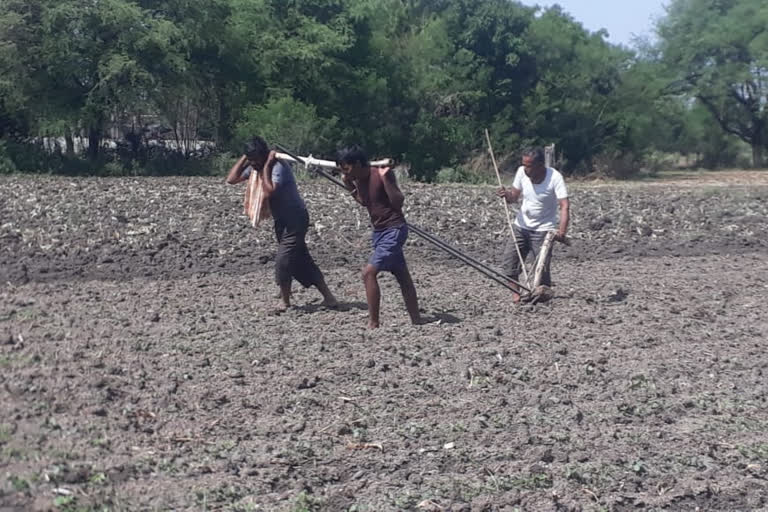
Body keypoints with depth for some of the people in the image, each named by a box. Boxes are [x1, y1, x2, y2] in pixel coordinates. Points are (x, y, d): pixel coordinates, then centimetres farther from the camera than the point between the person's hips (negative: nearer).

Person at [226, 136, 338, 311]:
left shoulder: (278, 167, -21)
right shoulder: (254, 168, 4)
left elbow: (268, 193, -34)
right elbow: (231, 179, 0)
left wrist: (266, 166, -28)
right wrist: (244, 157, -4)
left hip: (295, 219, -9)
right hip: (282, 221, 9)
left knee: (283, 260, -11)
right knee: (302, 261, 8)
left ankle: (284, 301, 5)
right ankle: (328, 297, 13)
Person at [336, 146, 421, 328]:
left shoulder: (380, 174, -19)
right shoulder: (359, 179, 3)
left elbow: (398, 202, -23)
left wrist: (385, 179, -32)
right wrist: (349, 186, 8)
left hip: (393, 231, -9)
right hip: (379, 231, 9)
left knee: (369, 272, -16)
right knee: (402, 277, 13)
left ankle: (373, 323, -10)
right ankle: (416, 321, 21)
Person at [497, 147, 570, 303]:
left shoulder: (555, 177, -21)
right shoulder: (521, 172, -8)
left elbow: (564, 206, -28)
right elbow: (514, 197, 5)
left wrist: (562, 231, -41)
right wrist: (507, 195, -20)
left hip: (543, 229, -4)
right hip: (521, 225, 5)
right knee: (509, 261, -3)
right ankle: (516, 293, 9)